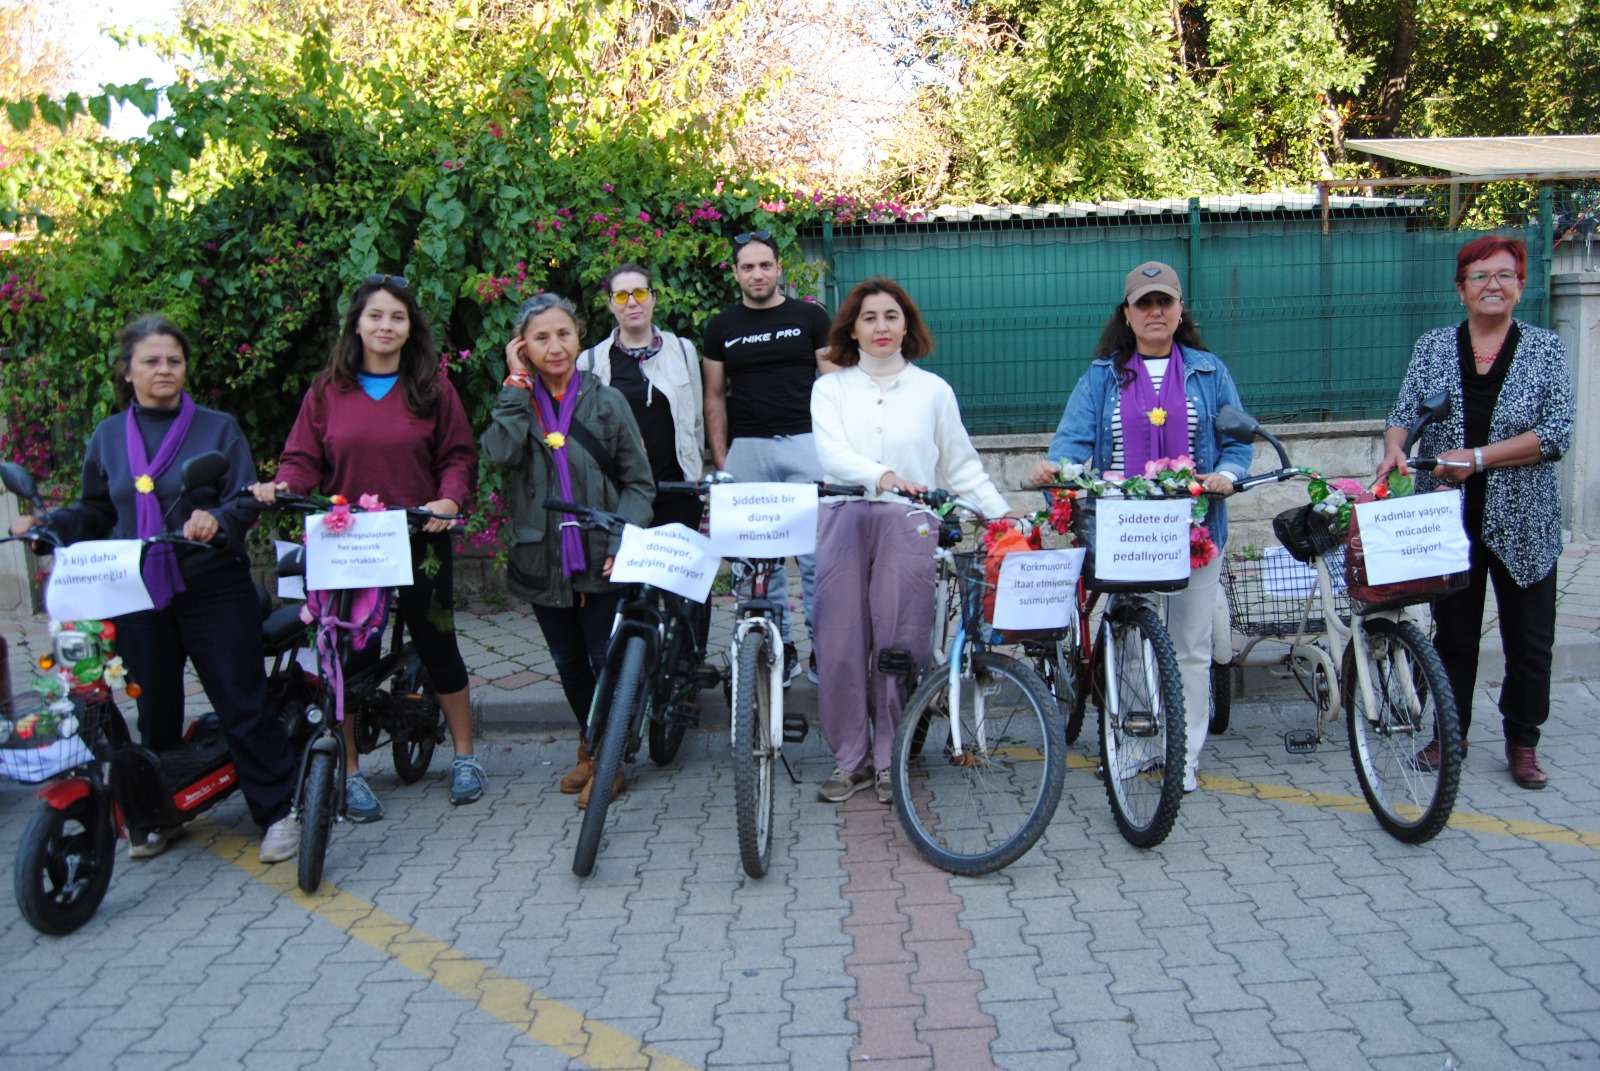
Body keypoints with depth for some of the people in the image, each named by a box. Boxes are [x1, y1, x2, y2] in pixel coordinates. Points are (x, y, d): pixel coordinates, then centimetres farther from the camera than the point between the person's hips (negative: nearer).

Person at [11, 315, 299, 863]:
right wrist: (43, 525, -2)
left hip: (214, 590, -3)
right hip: (138, 596, 4)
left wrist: (216, 520, -27)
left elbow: (245, 502, -6)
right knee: (153, 710, 13)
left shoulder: (218, 429, 0)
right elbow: (96, 513, 14)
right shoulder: (108, 436, 10)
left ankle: (279, 811, 7)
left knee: (243, 704, -3)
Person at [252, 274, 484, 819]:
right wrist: (282, 485, -17)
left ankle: (465, 757, 21)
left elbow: (458, 456, 4)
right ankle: (350, 771, 17)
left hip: (421, 539, 0)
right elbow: (304, 459, 4)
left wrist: (449, 498, -15)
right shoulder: (327, 391, 6)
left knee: (437, 644, 5)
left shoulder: (432, 388, 5)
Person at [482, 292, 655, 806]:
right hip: (542, 560, 3)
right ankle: (590, 745, 37)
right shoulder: (516, 404, 4)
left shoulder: (606, 402, -1)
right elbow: (500, 454, -18)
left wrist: (622, 542, -14)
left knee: (607, 662, 0)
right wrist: (517, 384, -12)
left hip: (600, 562, -3)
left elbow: (639, 483, 0)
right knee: (569, 663, 16)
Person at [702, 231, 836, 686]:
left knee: (816, 552, -5)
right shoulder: (721, 327, 11)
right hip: (747, 448, 2)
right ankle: (780, 646, 11)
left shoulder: (810, 317, 7)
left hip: (804, 443, -2)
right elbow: (715, 397, 12)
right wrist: (720, 460, 4)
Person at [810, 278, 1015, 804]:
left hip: (910, 526, 0)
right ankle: (850, 759, 13)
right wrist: (881, 475, -25)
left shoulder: (933, 390, 11)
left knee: (899, 646, 0)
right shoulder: (830, 388, 10)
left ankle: (891, 761, 13)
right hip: (845, 521, 1)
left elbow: (961, 463, 13)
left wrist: (1001, 512, 2)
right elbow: (832, 453, -7)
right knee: (840, 645, -1)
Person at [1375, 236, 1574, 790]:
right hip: (1450, 518, 1)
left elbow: (1557, 434, -9)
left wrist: (1478, 457, -19)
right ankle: (1450, 734, 25)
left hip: (1523, 522, -1)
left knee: (1529, 639, 6)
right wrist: (1394, 448, -25)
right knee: (1453, 633, 10)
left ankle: (1523, 744, 22)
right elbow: (1404, 412, -3)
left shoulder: (1545, 349, 0)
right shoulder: (1433, 346, 5)